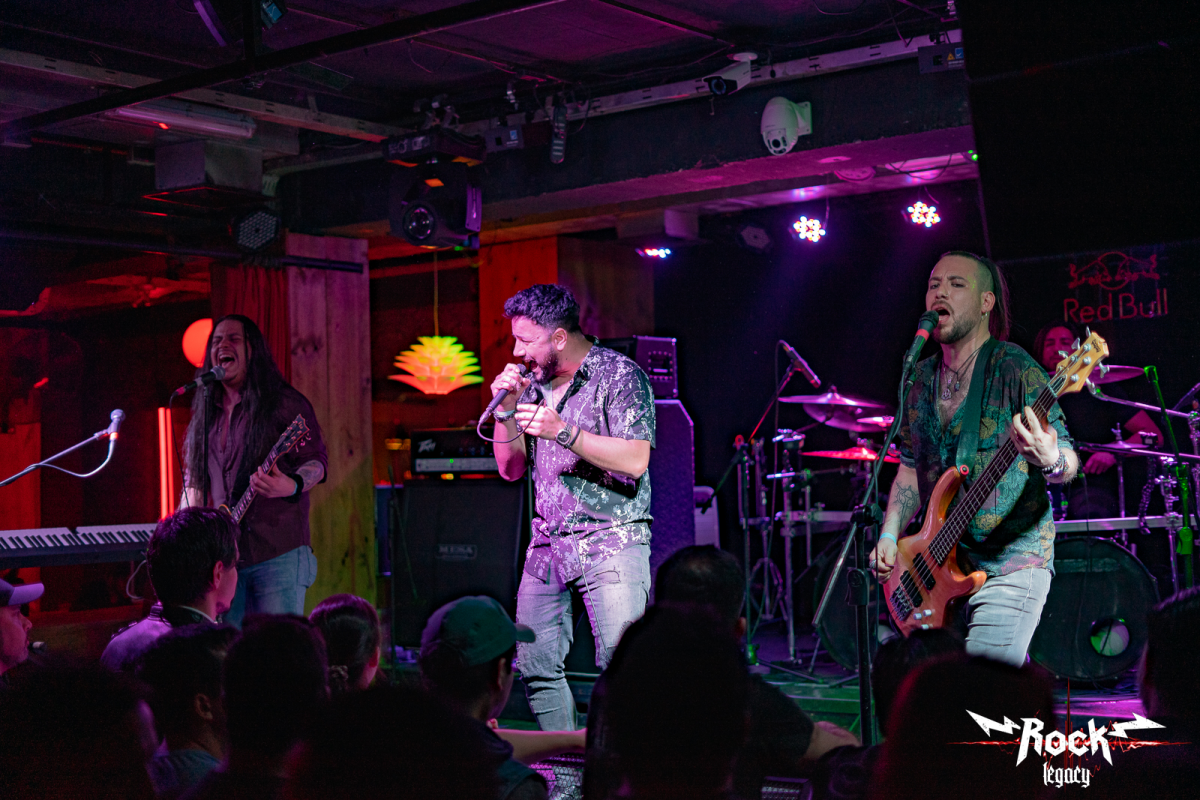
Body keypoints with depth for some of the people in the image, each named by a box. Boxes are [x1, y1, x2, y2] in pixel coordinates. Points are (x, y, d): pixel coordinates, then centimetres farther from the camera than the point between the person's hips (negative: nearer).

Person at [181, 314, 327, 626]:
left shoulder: (285, 403, -2)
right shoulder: (205, 415, 17)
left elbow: (317, 461, -6)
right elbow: (194, 481, 23)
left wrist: (292, 486, -27)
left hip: (277, 553, -6)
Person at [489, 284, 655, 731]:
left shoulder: (620, 375, -6)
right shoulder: (533, 383, 14)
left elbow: (635, 460, -17)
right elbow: (511, 469, 15)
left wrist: (563, 432, -22)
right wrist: (506, 411, -1)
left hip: (611, 542, -6)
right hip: (547, 544, 7)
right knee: (536, 668, 5)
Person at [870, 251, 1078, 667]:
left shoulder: (1015, 369, -9)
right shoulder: (922, 378, 11)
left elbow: (1068, 459, -14)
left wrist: (1051, 461, -37)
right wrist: (889, 535, 7)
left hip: (1008, 566, -6)